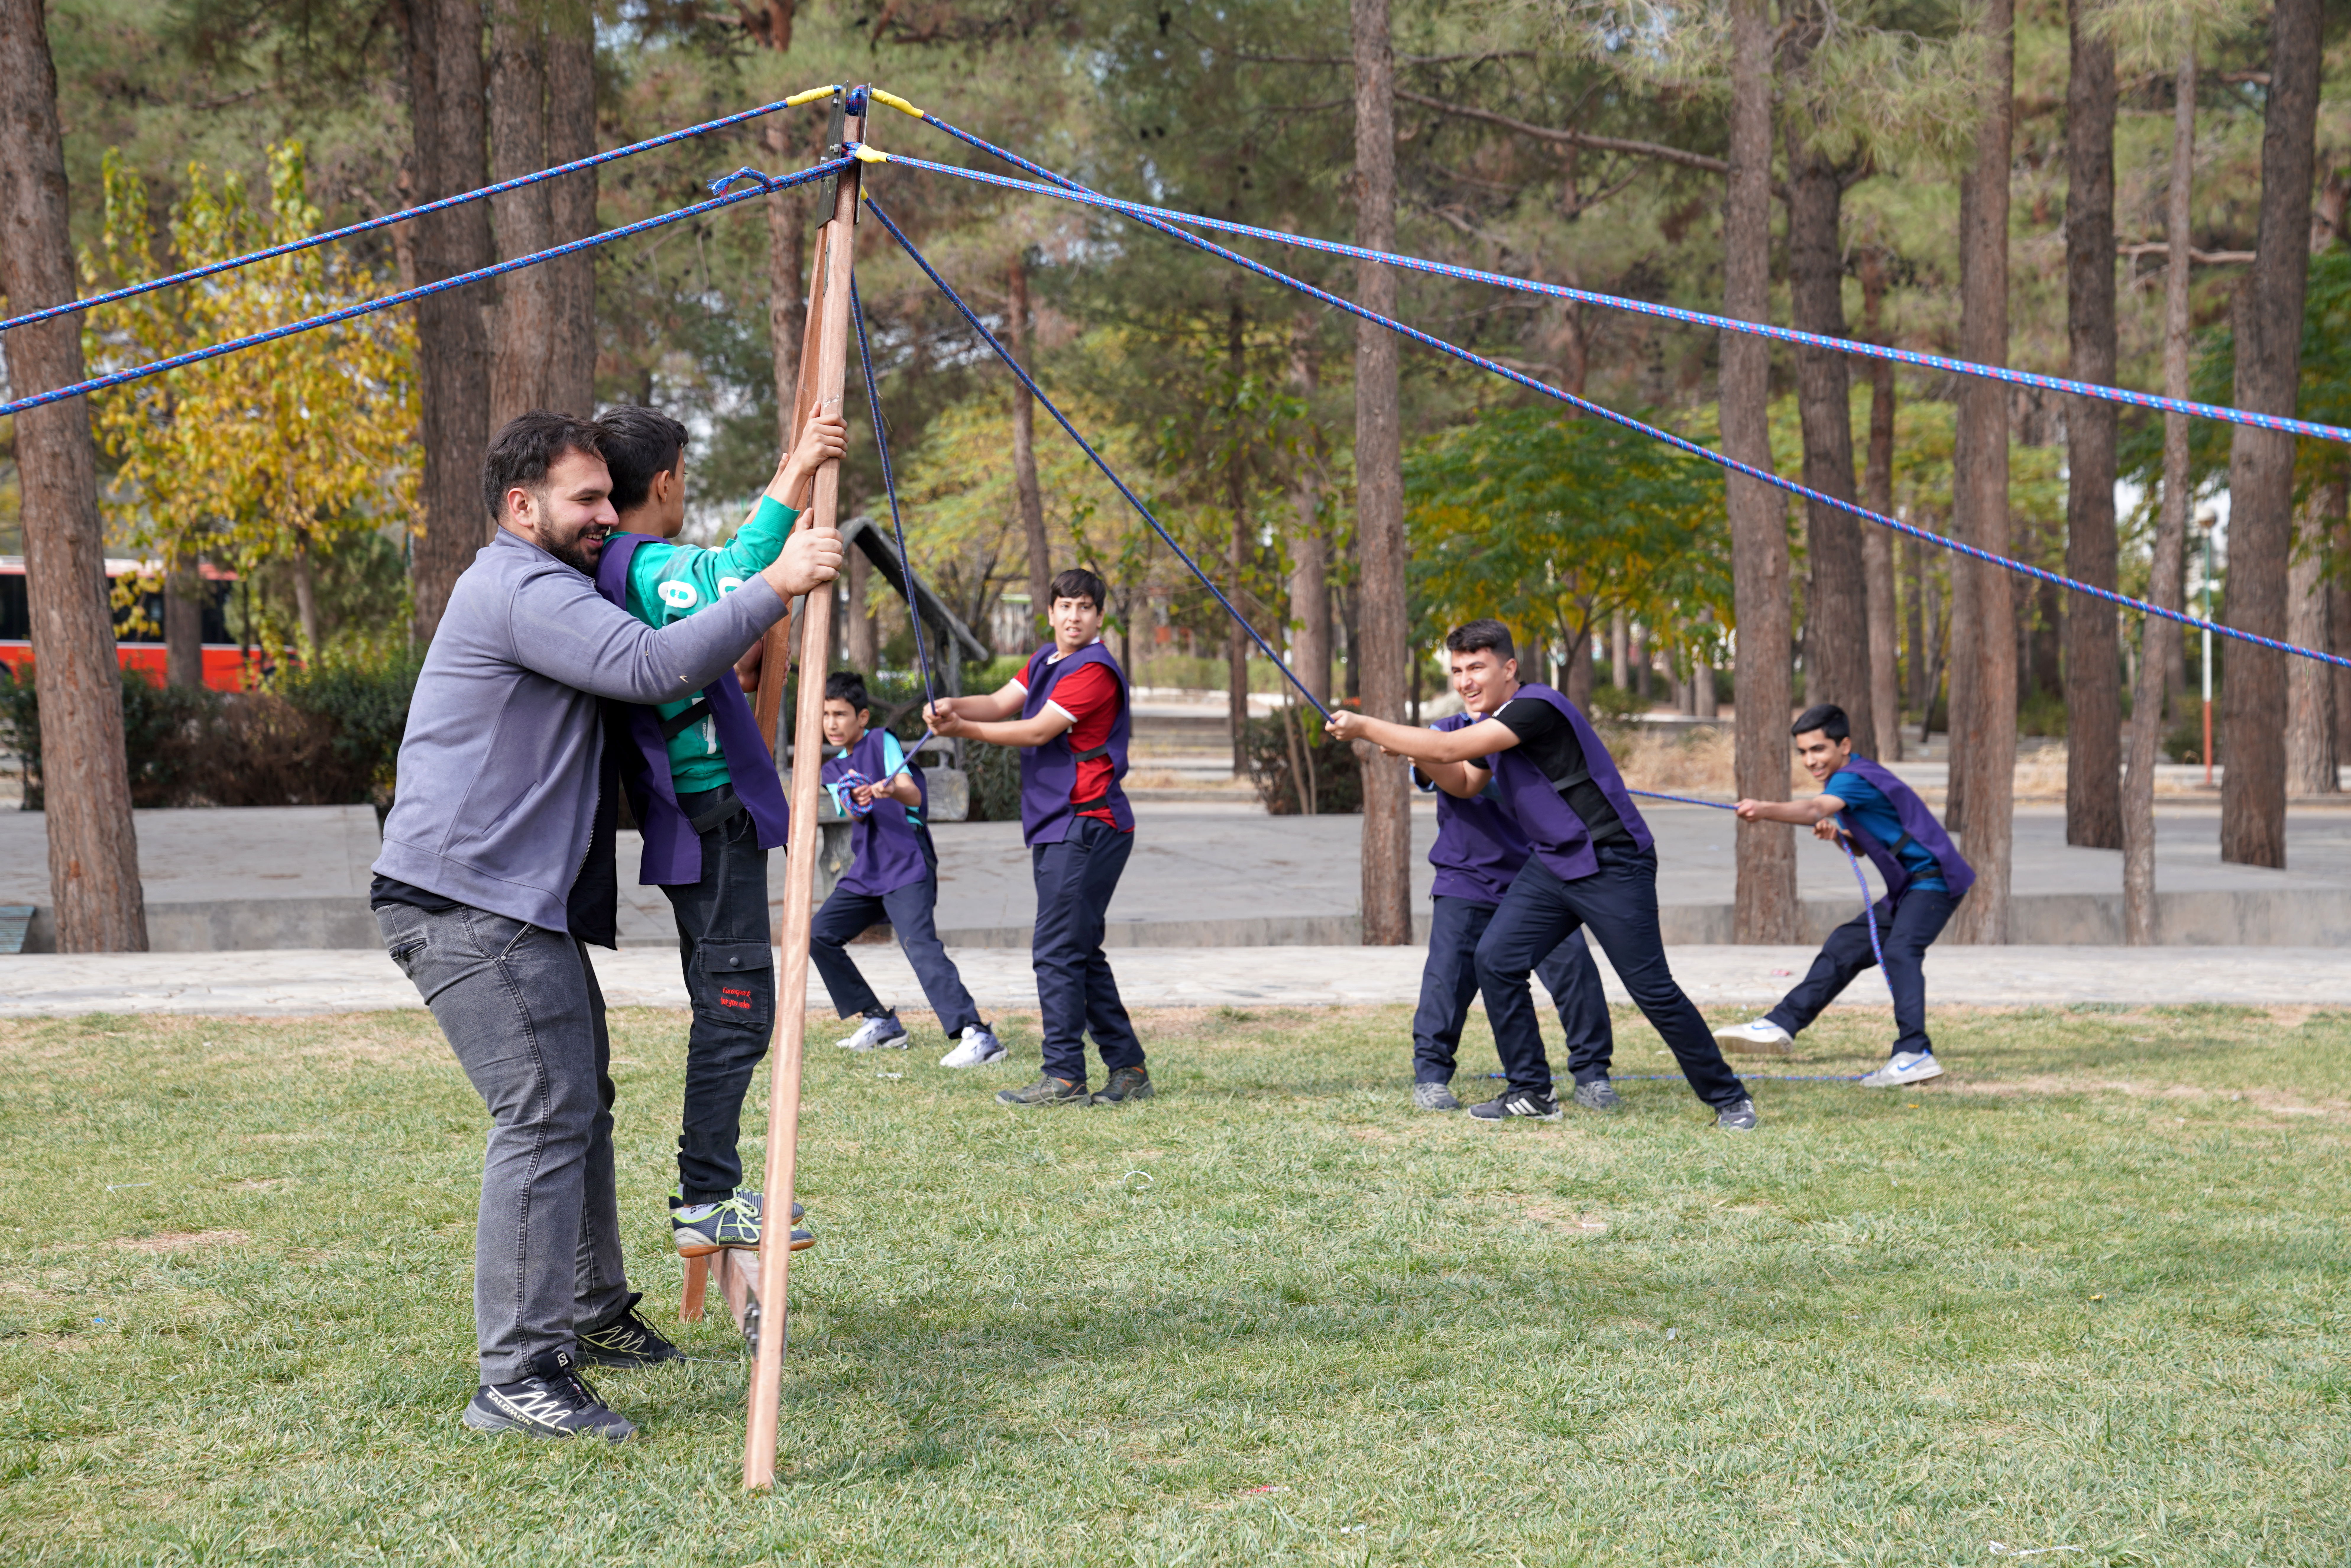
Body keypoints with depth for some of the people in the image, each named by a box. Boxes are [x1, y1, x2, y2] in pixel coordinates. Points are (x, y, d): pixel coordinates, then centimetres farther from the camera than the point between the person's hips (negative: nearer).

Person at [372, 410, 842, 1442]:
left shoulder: (547, 587, 23)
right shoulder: (519, 589, -13)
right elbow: (653, 667, -25)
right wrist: (777, 586, -22)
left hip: (522, 903, 11)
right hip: (465, 903, -11)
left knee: (580, 1101, 18)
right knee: (545, 1117, -15)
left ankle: (593, 1316, 32)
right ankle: (517, 1377, -15)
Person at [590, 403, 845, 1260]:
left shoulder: (616, 571, 14)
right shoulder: (649, 568, -18)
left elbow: (728, 579, 29)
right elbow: (733, 582, -39)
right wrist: (794, 483, -37)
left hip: (688, 816, 11)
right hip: (713, 810, -11)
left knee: (725, 1006, 16)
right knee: (735, 1005, -8)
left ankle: (713, 1194, 22)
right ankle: (706, 1202, -6)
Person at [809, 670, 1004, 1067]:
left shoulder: (883, 742, -3)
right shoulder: (834, 770, 16)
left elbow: (913, 795, -18)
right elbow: (853, 815, -3)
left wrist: (890, 790, -41)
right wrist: (857, 803, -27)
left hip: (906, 866, -8)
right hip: (866, 869, 8)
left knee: (919, 943, -25)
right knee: (819, 935, 4)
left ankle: (977, 1036, -34)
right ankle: (881, 1023, 15)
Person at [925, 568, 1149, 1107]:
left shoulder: (1095, 670, -12)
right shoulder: (1046, 660, 17)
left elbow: (1038, 730, -16)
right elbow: (1001, 702, 6)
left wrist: (963, 729, -14)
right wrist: (953, 707, -14)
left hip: (1088, 825, -10)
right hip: (1056, 826, 10)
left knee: (1058, 951, -11)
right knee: (1080, 952, 12)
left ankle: (1064, 1077, -8)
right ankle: (1128, 1069, 17)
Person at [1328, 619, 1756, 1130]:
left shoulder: (1537, 708, -21)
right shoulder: (1496, 722, 10)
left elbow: (1450, 747, -26)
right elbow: (1464, 784, 24)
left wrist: (1365, 727, -19)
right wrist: (1414, 753, 5)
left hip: (1613, 866, -9)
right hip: (1550, 866, 9)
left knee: (1654, 990, -8)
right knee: (1496, 961, -2)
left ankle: (1729, 1098, 6)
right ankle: (1533, 1092, 7)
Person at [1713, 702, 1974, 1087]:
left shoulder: (1855, 778, -18)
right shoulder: (1848, 781, 13)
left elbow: (1815, 810, -37)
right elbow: (1861, 847, 14)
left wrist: (1764, 810, -52)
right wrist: (1836, 833, -9)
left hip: (1934, 879, -11)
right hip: (1907, 888, 11)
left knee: (1900, 951, -29)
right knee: (1845, 947, 13)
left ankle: (1915, 1054, -37)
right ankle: (1782, 1026, 20)